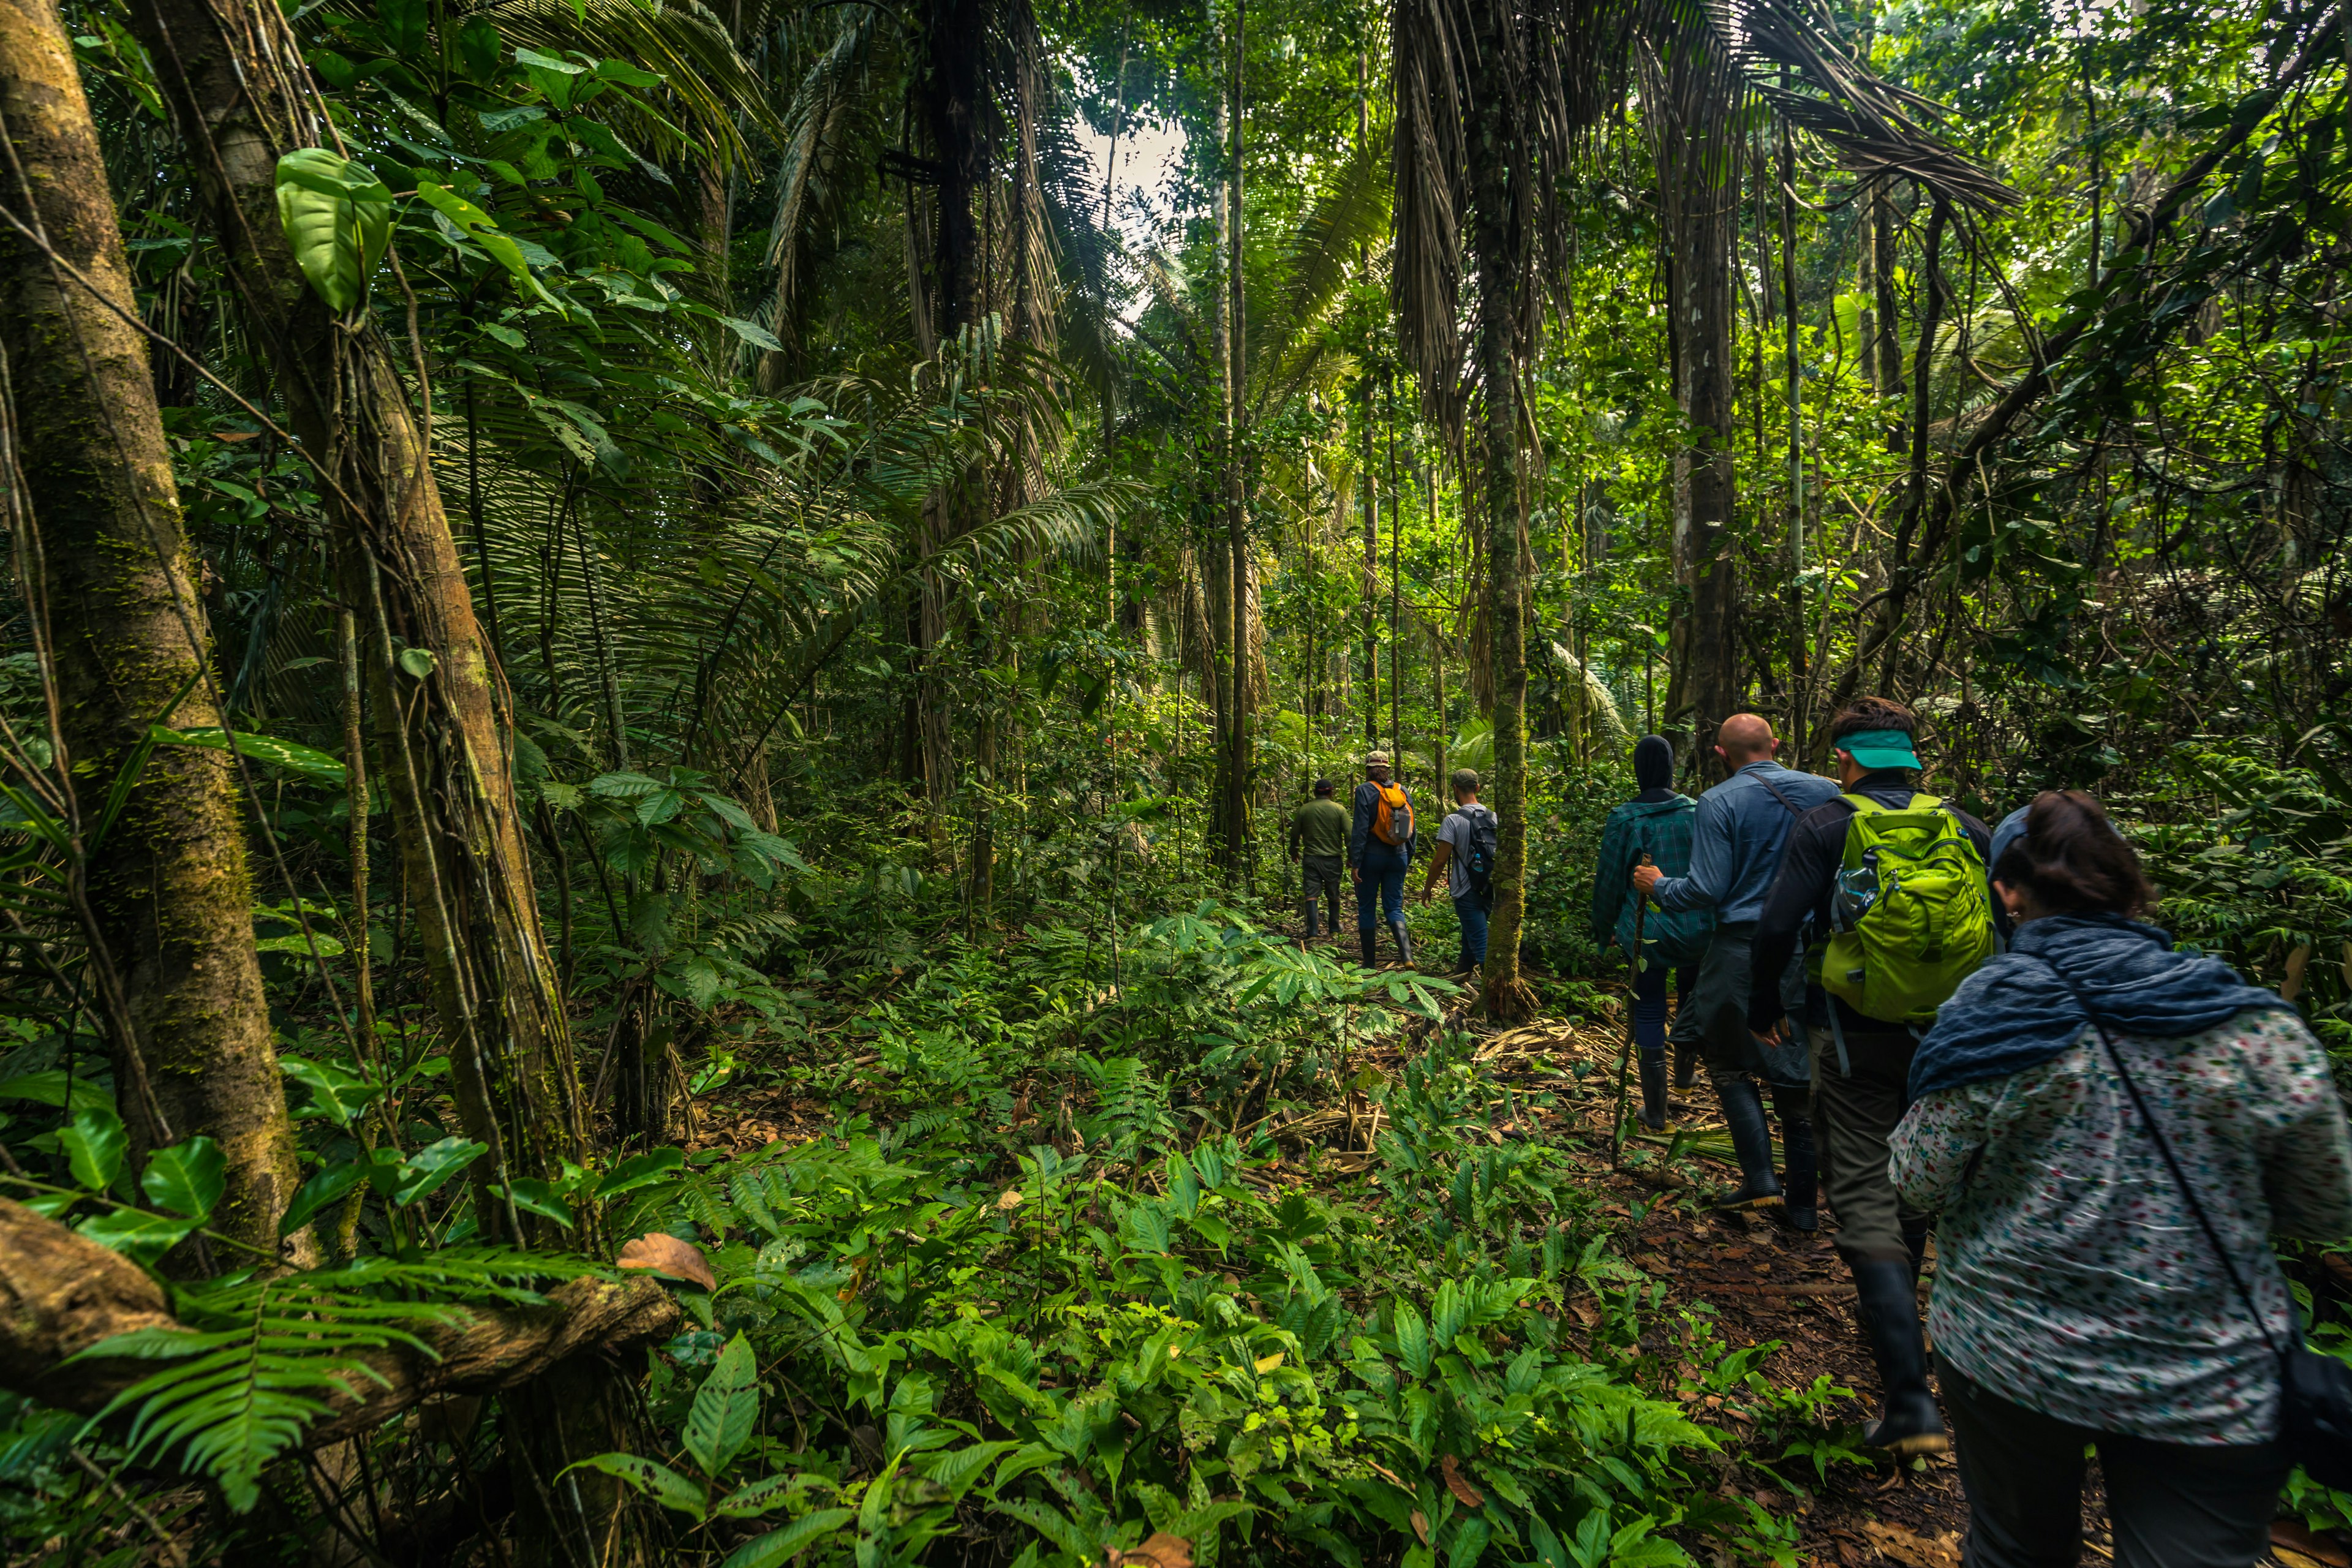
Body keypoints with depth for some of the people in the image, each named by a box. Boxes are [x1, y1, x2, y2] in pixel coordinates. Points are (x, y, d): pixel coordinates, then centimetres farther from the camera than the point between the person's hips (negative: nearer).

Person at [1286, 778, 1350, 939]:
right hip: (1333, 859, 0)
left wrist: (1294, 852, 24)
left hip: (1311, 858, 0)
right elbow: (1349, 835, -4)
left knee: (1311, 895, -1)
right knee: (1334, 896, 14)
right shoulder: (1339, 810, -2)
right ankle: (1334, 929, 24)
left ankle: (1312, 932, -9)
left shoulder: (1304, 810, 1)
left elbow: (1295, 834, 7)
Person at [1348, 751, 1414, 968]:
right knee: (1394, 907, 9)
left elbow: (1360, 829, -14)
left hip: (1372, 856, -4)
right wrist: (1407, 859, 19)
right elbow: (1411, 830, 10)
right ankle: (1406, 954, -12)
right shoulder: (1402, 791, 7)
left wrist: (1355, 862, -12)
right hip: (1398, 858, 4)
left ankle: (1369, 962, 12)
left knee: (1365, 908, 8)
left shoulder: (1365, 790, -9)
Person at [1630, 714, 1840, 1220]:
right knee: (1799, 1075, 13)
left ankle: (1760, 1181, 6)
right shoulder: (1826, 793, 4)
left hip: (1742, 953, -4)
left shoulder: (1718, 803, -9)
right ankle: (1801, 1204, 22)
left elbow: (1707, 890, -13)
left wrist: (1658, 886, 5)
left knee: (1732, 1065, 13)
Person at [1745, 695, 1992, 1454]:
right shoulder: (1964, 826, 3)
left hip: (1855, 1036, -5)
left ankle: (1911, 1400, -7)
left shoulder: (1825, 825, -9)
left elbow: (1779, 925, -14)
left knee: (1864, 1193, -1)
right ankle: (1890, 1306, 45)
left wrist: (1763, 1003, 2)